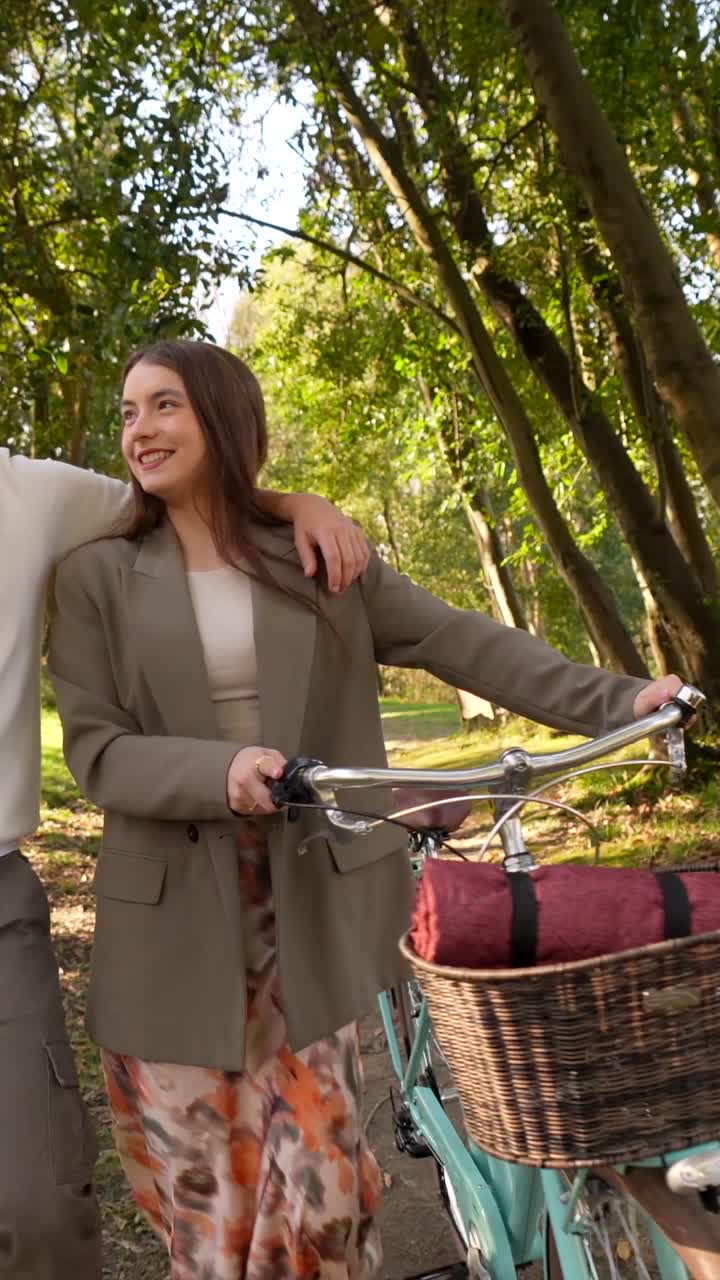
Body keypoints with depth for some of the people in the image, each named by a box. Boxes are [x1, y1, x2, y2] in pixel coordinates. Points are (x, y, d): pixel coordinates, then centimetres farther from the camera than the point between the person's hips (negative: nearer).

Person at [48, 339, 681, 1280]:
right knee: (202, 1193, 6)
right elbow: (95, 751, -5)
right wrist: (220, 771, -23)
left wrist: (614, 702, -8)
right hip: (175, 917, 0)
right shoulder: (98, 577, 2)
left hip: (313, 902, 0)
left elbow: (461, 643, 1)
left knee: (317, 1177, 2)